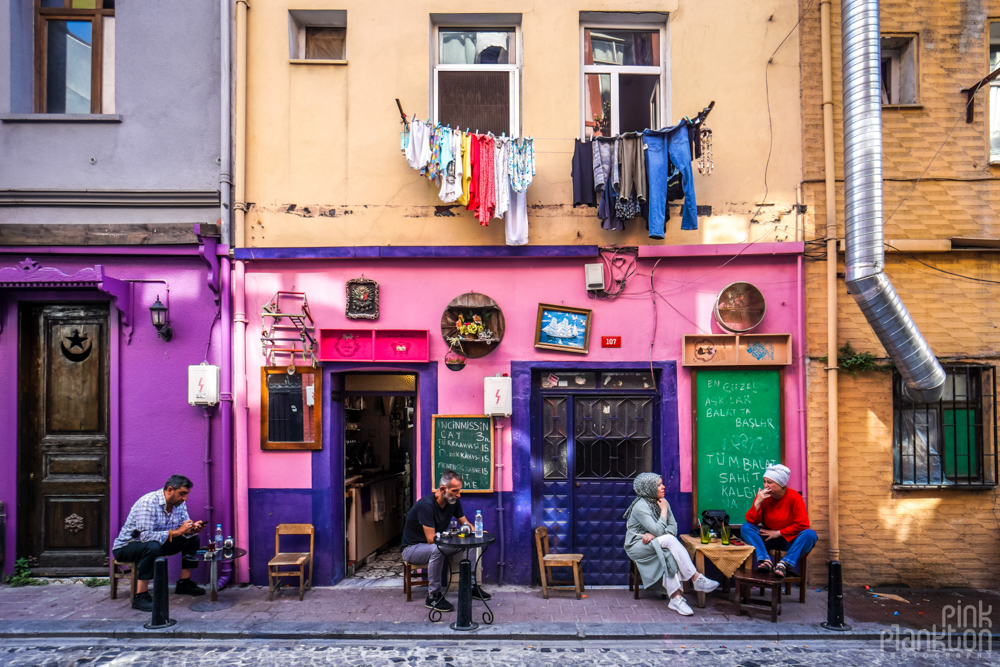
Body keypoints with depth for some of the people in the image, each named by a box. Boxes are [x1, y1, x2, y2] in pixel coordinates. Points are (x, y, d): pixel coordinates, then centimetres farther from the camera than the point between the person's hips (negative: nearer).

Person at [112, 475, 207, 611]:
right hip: (126, 547, -8)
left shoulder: (179, 503, -4)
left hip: (157, 543, 8)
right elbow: (145, 535, -37)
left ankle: (184, 583, 6)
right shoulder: (148, 503, -29)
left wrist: (192, 528, -24)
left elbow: (185, 532, 0)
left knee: (193, 539, -2)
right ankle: (140, 597, -31)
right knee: (153, 546, -39)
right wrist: (176, 532, -36)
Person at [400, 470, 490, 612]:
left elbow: (465, 523, 4)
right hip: (412, 548, -7)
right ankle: (433, 596, -25)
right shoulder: (426, 505, -30)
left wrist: (475, 531, -18)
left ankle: (471, 585, 2)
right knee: (436, 549, -39)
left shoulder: (453, 501, -7)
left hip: (437, 543, 7)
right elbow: (431, 539, -31)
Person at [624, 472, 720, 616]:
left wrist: (654, 534, -18)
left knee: (669, 554, -30)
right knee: (669, 540, -31)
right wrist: (664, 510, -15)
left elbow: (673, 527, 0)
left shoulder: (662, 502, 5)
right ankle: (697, 579, -30)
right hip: (636, 546, -6)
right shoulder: (640, 507, -18)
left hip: (653, 544, 6)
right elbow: (658, 530, -26)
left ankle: (676, 598, -34)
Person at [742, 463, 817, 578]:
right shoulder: (762, 496, -6)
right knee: (745, 528, -21)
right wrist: (758, 502, -22)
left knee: (810, 534, -31)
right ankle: (766, 561, -33)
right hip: (769, 539, 2)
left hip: (790, 540, -2)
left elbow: (802, 524, -16)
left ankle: (784, 563, -34)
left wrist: (778, 533, -14)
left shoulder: (794, 497, -13)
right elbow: (751, 521, -10)